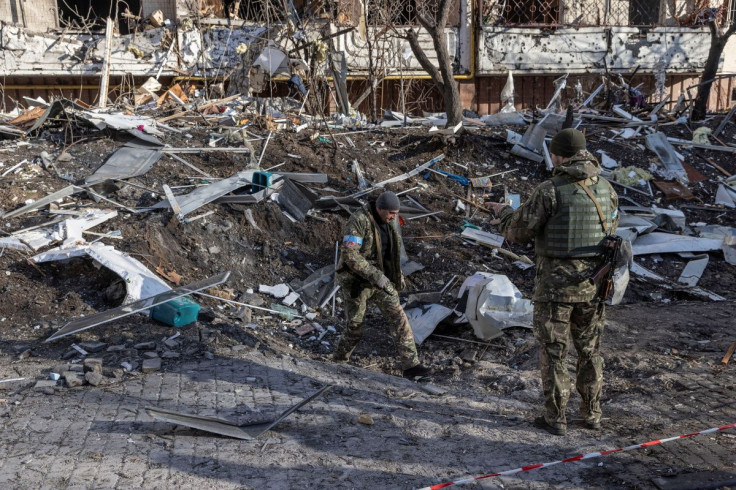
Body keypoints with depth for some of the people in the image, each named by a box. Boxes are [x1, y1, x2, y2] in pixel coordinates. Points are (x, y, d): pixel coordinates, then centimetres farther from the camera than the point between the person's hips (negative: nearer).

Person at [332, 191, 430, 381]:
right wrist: (376, 276, -31)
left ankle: (411, 366, -5)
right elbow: (350, 255, -28)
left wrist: (398, 275, 20)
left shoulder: (388, 222, 3)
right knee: (355, 328, 5)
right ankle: (338, 361, 30)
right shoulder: (359, 221, -21)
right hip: (357, 280, -6)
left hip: (380, 278, 6)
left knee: (398, 318, -6)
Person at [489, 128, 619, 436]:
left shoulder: (550, 190, -14)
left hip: (556, 283, -5)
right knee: (590, 350, 18)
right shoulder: (606, 188, 3)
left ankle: (555, 418, 12)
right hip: (593, 283, 5)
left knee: (553, 352, 6)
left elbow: (519, 232, -10)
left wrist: (503, 212, 9)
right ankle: (592, 414, 25)